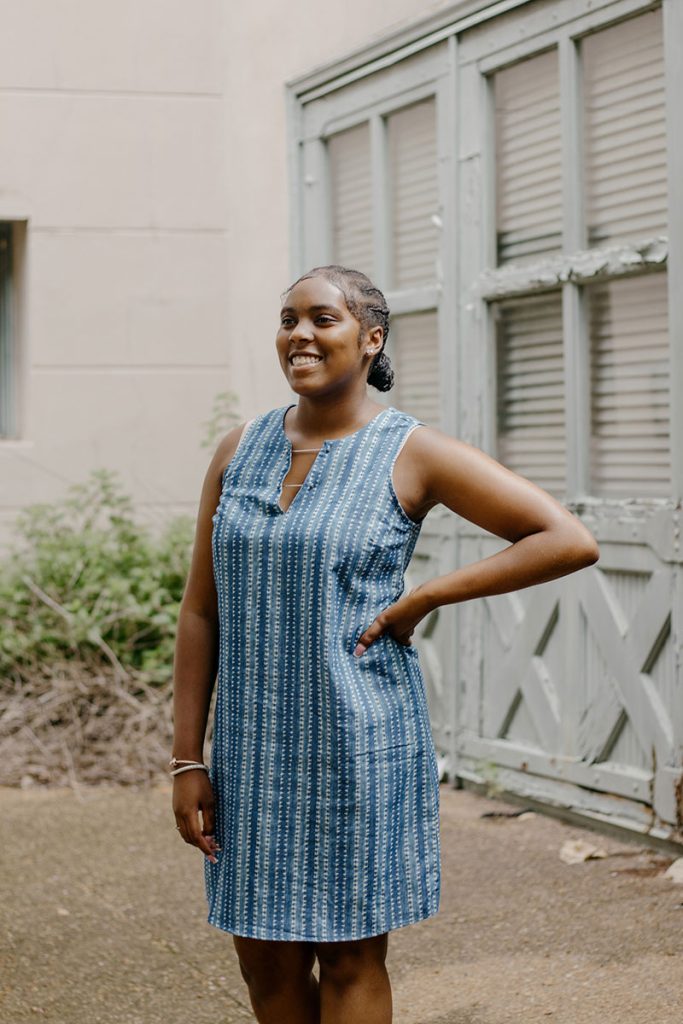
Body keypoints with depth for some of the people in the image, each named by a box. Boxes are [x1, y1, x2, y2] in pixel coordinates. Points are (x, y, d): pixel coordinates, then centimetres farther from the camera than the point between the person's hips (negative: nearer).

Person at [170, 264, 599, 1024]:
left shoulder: (412, 454, -7)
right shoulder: (239, 450, 5)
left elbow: (571, 542, -11)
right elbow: (201, 611, 7)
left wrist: (422, 598, -12)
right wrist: (187, 759, 2)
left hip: (357, 740, -4)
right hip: (257, 745, 4)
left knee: (349, 958, 6)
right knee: (265, 960, 12)